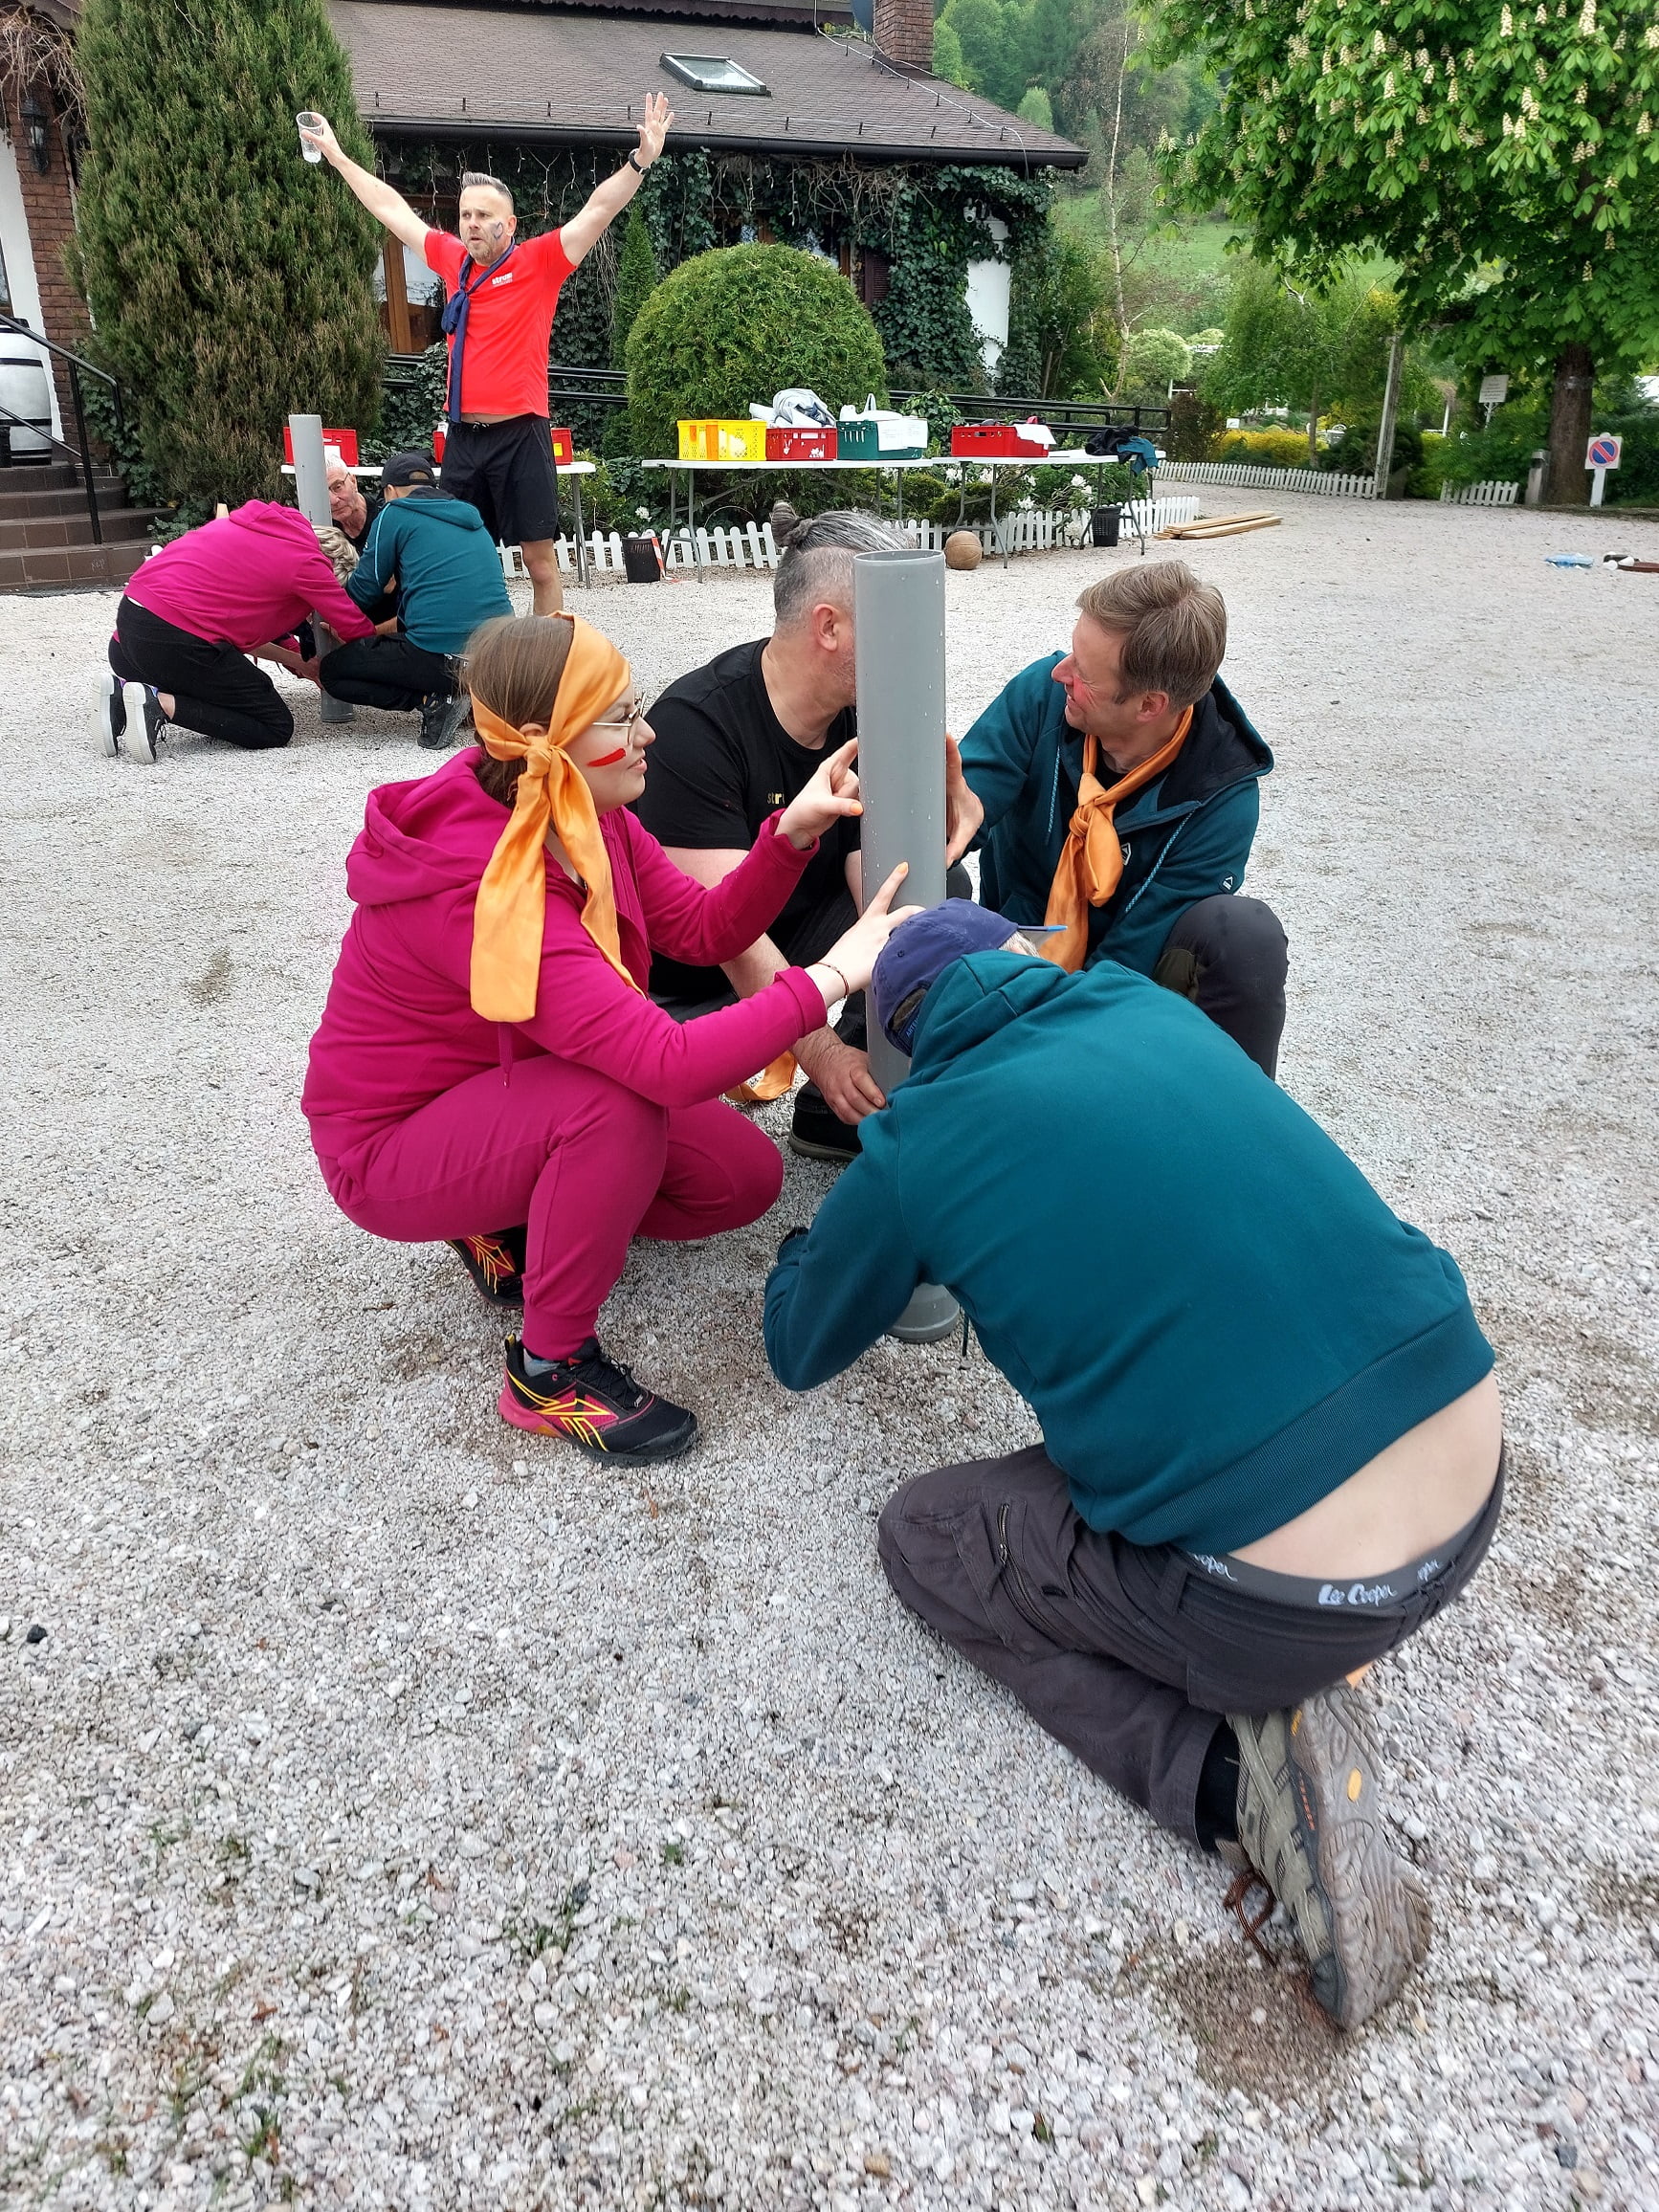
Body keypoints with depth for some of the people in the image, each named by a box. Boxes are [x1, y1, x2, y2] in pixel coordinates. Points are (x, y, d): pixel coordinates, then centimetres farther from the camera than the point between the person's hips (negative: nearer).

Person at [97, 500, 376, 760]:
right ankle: (159, 704, -11)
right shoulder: (305, 561, -2)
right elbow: (355, 627, 1)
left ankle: (123, 693, 7)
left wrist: (294, 660, 25)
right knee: (276, 729, 3)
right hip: (176, 637, -9)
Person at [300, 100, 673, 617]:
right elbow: (393, 209, 24)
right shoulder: (453, 260, 12)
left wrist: (640, 160, -20)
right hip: (463, 437, 5)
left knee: (539, 558, -4)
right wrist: (337, 156, 32)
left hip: (519, 435, -5)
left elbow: (597, 210, -8)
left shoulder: (537, 262, -1)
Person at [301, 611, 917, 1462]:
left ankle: (517, 1219, 13)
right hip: (390, 1148, -8)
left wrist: (793, 831, -22)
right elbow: (674, 1064, -42)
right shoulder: (483, 891, -36)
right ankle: (551, 1369, -15)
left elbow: (706, 928, -8)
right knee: (617, 1103, -36)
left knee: (745, 1177, -3)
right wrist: (833, 974, -35)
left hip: (501, 1091, 8)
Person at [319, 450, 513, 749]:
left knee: (333, 670, 12)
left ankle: (433, 700, -6)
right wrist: (377, 630, 37)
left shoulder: (395, 513, 5)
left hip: (440, 656, -7)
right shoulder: (470, 517, 24)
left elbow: (364, 591, 9)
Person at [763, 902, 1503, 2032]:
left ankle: (1227, 1771, 0)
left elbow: (798, 1352, 16)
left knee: (923, 1531, 16)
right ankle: (1280, 1695, 14)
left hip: (1287, 1593, -6)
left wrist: (804, 1251, 38)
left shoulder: (914, 1143, -3)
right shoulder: (1147, 1003, 8)